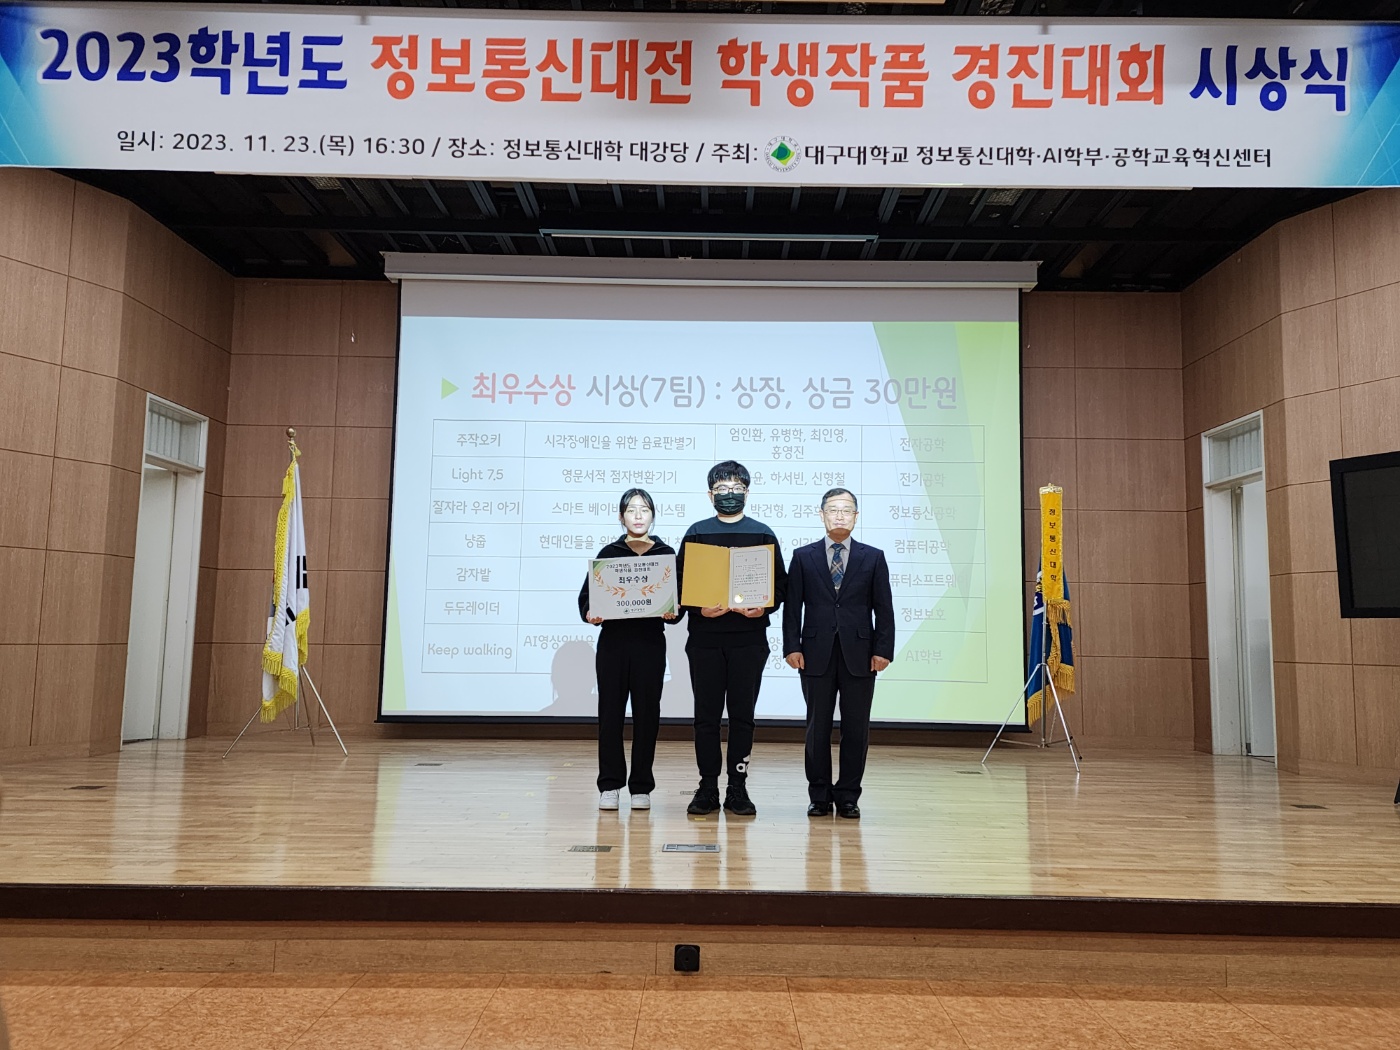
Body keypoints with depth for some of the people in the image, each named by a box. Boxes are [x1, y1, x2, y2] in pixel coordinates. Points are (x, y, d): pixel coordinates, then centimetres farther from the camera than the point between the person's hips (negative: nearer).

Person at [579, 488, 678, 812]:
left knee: (646, 713, 4)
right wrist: (589, 613, -16)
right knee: (610, 712, 2)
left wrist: (672, 612, -16)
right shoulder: (609, 553, 6)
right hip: (613, 641, 0)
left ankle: (641, 786, 14)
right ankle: (609, 785, 12)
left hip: (651, 643, 0)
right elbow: (586, 595, 4)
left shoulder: (666, 554, 6)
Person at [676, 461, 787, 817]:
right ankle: (708, 788, 12)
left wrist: (764, 606, -12)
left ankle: (737, 788, 12)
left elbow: (780, 583, 6)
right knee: (706, 715, 4)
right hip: (705, 637, 1)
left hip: (749, 637, 0)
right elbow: (680, 582, 5)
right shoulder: (697, 532, 9)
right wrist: (698, 607, -12)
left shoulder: (762, 534, 8)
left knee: (742, 715, 4)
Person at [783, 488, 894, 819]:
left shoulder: (873, 557, 7)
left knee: (856, 729, 4)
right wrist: (792, 647, -4)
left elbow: (883, 608, 4)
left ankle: (848, 797, 15)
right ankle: (820, 796, 17)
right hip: (817, 655, 0)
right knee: (817, 728, 6)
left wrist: (883, 650, -3)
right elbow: (792, 606, 4)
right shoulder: (803, 556, 7)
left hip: (859, 655, 0)